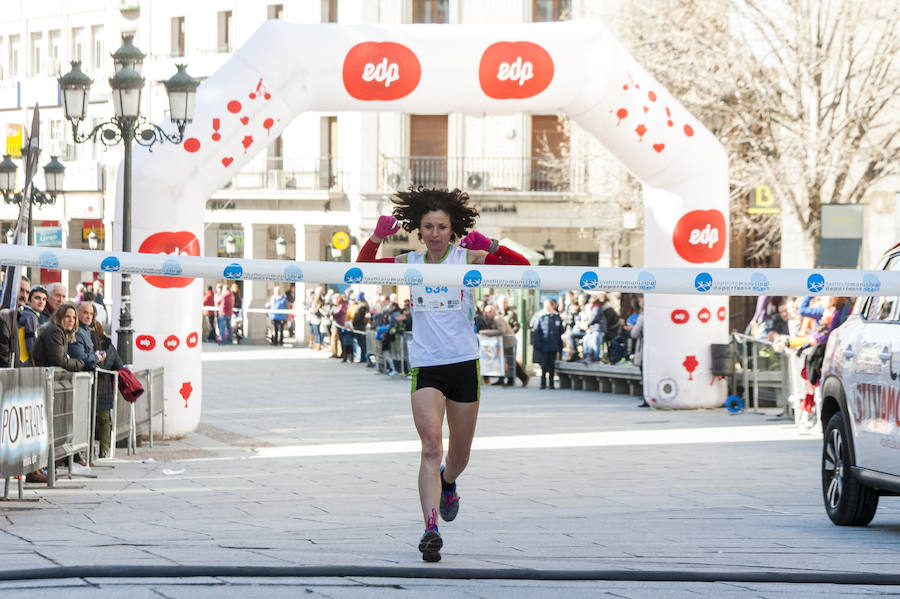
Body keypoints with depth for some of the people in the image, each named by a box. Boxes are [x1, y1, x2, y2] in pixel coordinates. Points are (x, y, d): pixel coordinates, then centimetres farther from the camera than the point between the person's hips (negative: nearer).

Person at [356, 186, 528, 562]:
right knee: (431, 447, -19)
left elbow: (523, 268, -6)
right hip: (425, 367, 0)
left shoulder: (468, 258, -1)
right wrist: (376, 239, -3)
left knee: (459, 454, 13)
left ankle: (448, 482, 49)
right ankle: (431, 528, -24)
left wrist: (492, 247, -22)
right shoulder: (410, 263, 6)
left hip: (464, 364, 0)